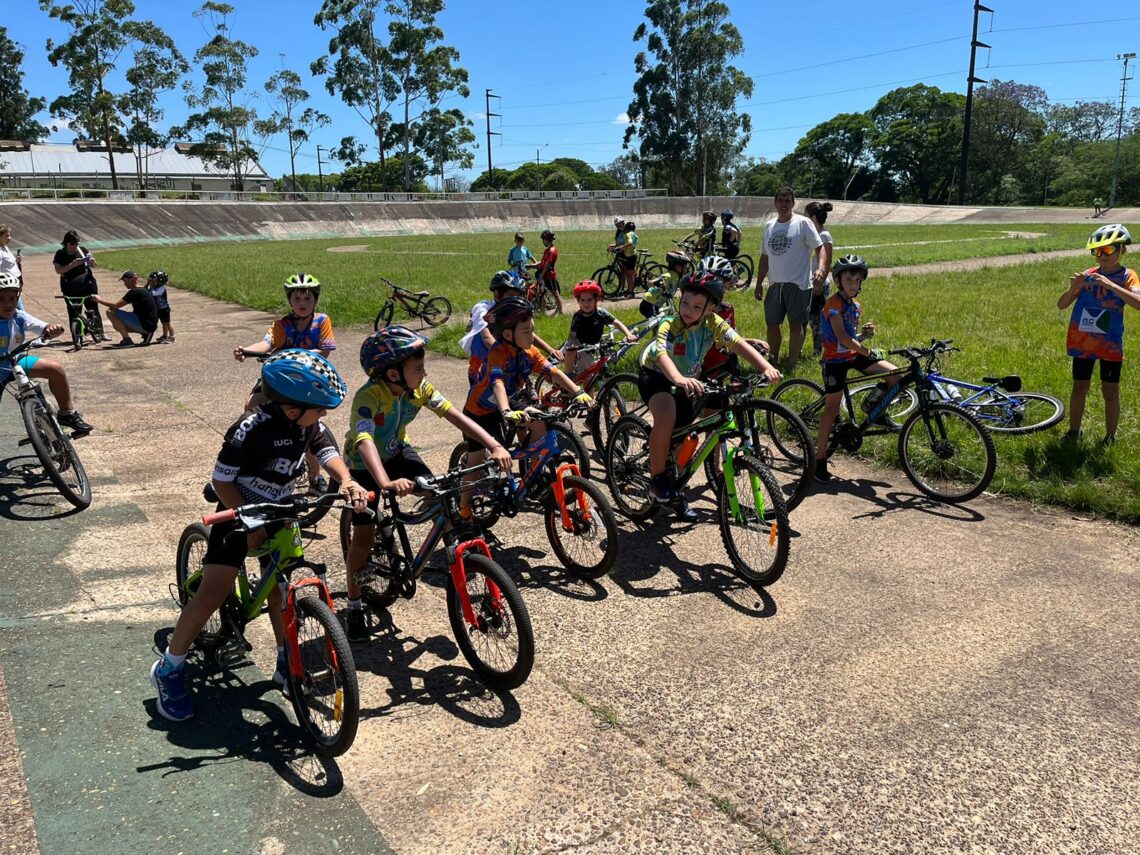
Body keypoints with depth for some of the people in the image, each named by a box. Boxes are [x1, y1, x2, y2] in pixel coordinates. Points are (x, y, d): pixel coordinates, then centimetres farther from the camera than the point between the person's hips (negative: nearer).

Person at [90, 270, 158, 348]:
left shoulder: (134, 292, -12)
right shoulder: (143, 291, 17)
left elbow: (116, 306, -15)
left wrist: (100, 300, -1)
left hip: (144, 325, -9)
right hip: (151, 326, 9)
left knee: (110, 312, -12)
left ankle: (127, 340, -11)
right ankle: (145, 334, 10)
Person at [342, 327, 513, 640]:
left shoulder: (419, 388, -20)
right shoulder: (368, 397, -36)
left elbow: (454, 415, -23)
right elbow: (364, 441, -50)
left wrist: (494, 446, -35)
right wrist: (386, 483, -67)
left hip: (397, 452, 5)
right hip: (365, 463, -5)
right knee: (364, 534, -7)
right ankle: (354, 608, 10)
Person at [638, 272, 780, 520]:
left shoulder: (713, 323, -16)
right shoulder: (670, 326, -29)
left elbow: (739, 344, -26)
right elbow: (662, 354, -47)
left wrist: (766, 367, -43)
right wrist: (679, 379, -68)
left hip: (687, 379, 5)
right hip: (655, 375, -5)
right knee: (666, 417, -36)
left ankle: (674, 497, 29)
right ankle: (657, 478, -17)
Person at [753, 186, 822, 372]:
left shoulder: (803, 223, -5)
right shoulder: (769, 226, 12)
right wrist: (759, 283, 15)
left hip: (798, 284, -5)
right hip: (775, 284, 6)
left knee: (796, 325, -1)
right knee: (772, 324, 10)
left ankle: (791, 366, 7)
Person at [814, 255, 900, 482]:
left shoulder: (856, 306, 9)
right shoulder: (834, 304, -17)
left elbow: (853, 338, 15)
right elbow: (842, 338, -28)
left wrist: (864, 334, -5)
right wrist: (866, 351, -25)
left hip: (854, 355, 7)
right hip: (835, 359, -7)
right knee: (832, 408, -5)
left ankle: (874, 406, 17)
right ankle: (819, 460, 2)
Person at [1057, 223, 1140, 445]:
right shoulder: (1088, 275, -1)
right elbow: (1061, 305, -1)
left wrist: (1110, 284, -33)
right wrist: (1072, 287, -21)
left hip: (1110, 344, -2)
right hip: (1082, 342, 2)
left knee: (1110, 392, 7)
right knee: (1079, 388, 12)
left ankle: (1110, 437, 18)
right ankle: (1074, 431, 25)